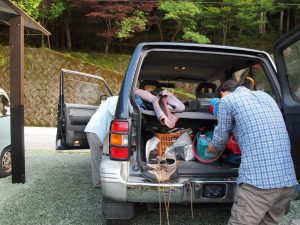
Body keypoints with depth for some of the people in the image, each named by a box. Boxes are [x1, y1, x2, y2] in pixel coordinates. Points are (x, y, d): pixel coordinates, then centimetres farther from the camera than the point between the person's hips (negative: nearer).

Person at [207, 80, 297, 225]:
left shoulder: (227, 100, 3)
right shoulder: (265, 96, 22)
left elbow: (219, 141, 12)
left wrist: (210, 148, 34)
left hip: (257, 181, -7)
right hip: (288, 180, 7)